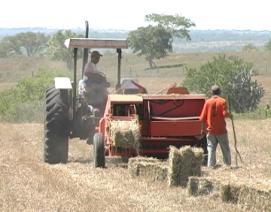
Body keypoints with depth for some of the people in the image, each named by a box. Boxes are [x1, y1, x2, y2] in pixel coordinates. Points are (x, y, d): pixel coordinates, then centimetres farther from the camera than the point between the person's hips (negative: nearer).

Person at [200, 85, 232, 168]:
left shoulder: (208, 102, -1)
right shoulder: (222, 101, -6)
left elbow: (202, 118, -2)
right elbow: (225, 114, -17)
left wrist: (205, 127, 13)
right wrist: (229, 115, 4)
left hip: (211, 131, 1)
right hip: (221, 130, -1)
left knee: (211, 149, 4)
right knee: (225, 149, 9)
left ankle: (211, 165, -1)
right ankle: (228, 164, 10)